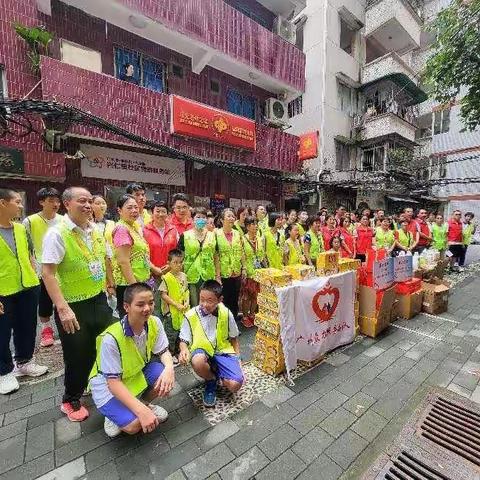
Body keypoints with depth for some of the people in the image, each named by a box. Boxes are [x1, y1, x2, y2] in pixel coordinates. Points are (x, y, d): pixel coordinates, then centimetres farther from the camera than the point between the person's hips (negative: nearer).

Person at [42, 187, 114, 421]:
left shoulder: (96, 231, 3)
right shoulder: (57, 234, -16)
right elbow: (47, 273, -21)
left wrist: (110, 285, 17)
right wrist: (62, 308, -26)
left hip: (99, 300, 6)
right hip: (73, 307, -6)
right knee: (78, 357, 10)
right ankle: (71, 401, 38)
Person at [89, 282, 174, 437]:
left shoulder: (154, 323, -18)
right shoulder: (111, 338, -32)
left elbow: (164, 352, -8)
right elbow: (113, 382, -27)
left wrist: (169, 368, -31)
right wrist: (141, 411, -33)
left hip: (138, 370, 5)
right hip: (108, 383, -4)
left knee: (166, 380, -21)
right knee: (134, 425, -23)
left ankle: (143, 402, 9)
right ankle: (114, 414, 11)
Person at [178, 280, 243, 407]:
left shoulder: (226, 314, -8)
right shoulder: (191, 315, -11)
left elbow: (234, 338, 6)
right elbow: (184, 340, -1)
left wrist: (237, 358, 0)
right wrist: (184, 350, -24)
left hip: (223, 351, 0)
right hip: (202, 350, 0)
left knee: (235, 385, -22)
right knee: (198, 362, -37)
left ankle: (219, 375, 15)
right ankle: (211, 380, 0)